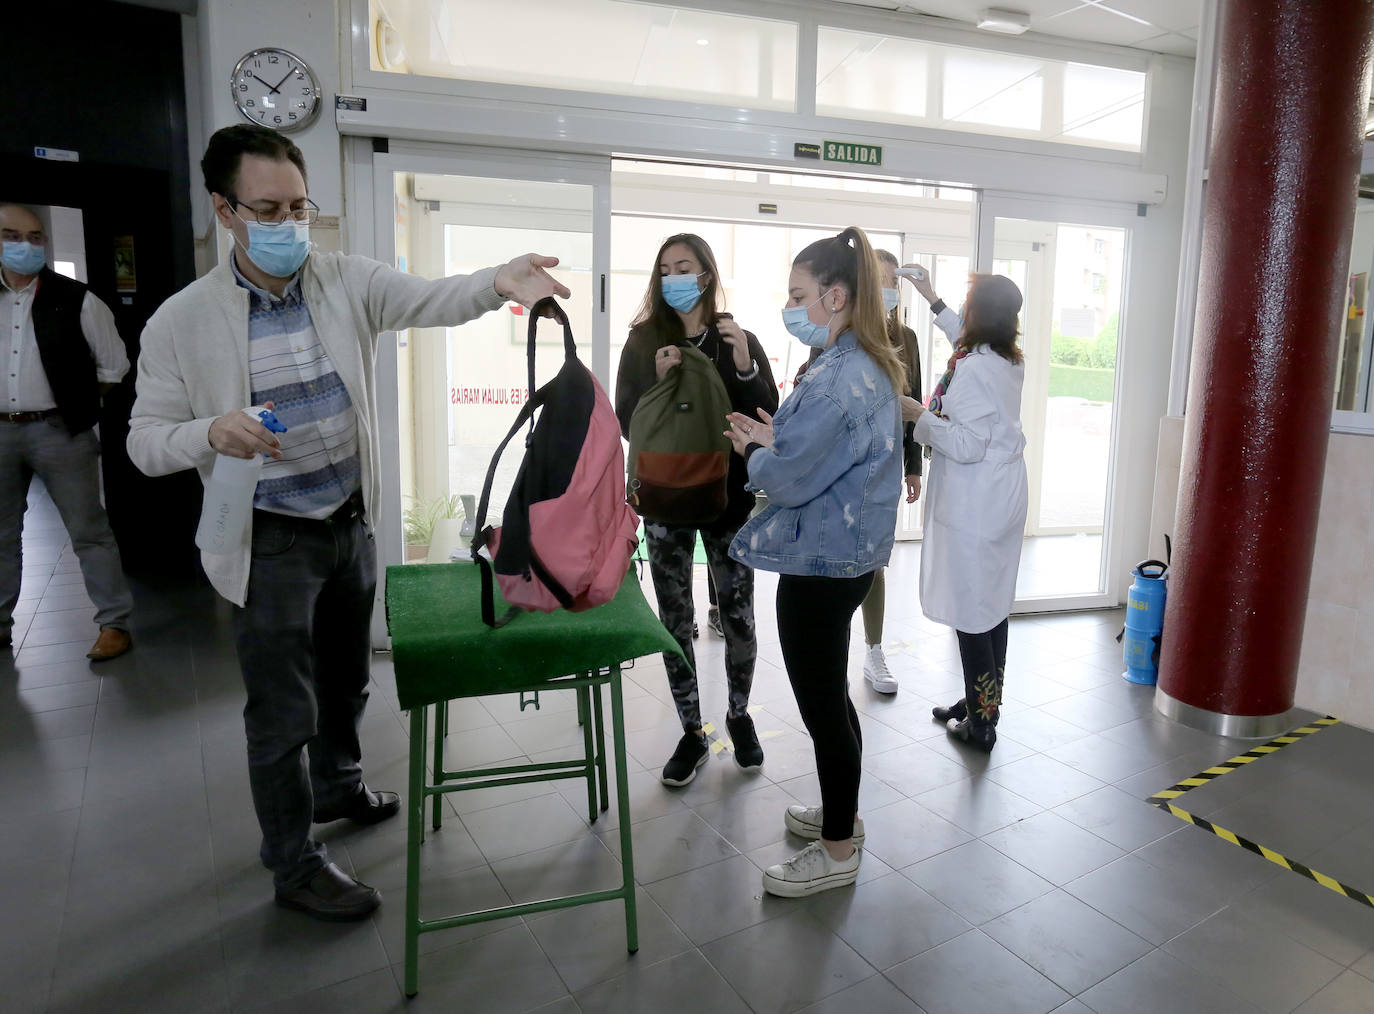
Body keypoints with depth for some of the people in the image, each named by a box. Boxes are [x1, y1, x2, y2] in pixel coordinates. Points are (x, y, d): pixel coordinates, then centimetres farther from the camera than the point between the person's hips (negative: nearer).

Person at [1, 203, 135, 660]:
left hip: (59, 432, -4)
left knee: (88, 531, -1)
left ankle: (114, 624, 7)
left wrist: (74, 401, 4)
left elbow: (113, 367, 1)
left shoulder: (76, 300, -5)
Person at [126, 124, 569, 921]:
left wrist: (497, 283, -40)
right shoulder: (181, 322, -9)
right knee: (284, 711, 4)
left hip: (352, 524, 4)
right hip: (270, 542, -3)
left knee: (346, 678, 23)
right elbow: (146, 441, -7)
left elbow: (432, 299, -19)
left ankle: (339, 785, 49)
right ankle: (294, 865, 24)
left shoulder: (349, 282, -3)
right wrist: (211, 432, -29)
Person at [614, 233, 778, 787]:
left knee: (738, 617, 5)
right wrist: (658, 383, -19)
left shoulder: (740, 340, 0)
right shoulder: (643, 341, 1)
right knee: (675, 621, 6)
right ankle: (691, 732, 21)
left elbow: (768, 420, -3)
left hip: (729, 496, 0)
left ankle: (739, 715, 30)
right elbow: (626, 423, -2)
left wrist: (745, 368, -18)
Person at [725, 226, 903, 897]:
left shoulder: (836, 377, -23)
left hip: (821, 563, -10)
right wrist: (777, 437, 5)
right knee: (829, 694, 23)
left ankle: (838, 850, 21)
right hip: (853, 552, 10)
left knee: (822, 700, 4)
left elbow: (789, 480, -22)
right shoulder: (873, 366, 9)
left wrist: (754, 448, -3)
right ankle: (841, 812, 41)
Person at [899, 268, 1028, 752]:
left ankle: (980, 723, 11)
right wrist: (932, 299, 37)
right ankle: (982, 704, 29)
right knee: (993, 606, 16)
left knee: (970, 612, 0)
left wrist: (920, 413, -12)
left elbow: (968, 445, -22)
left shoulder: (971, 369, -20)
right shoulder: (1011, 360, 8)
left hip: (972, 508, -9)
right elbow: (966, 337, 30)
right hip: (1004, 500, 9)